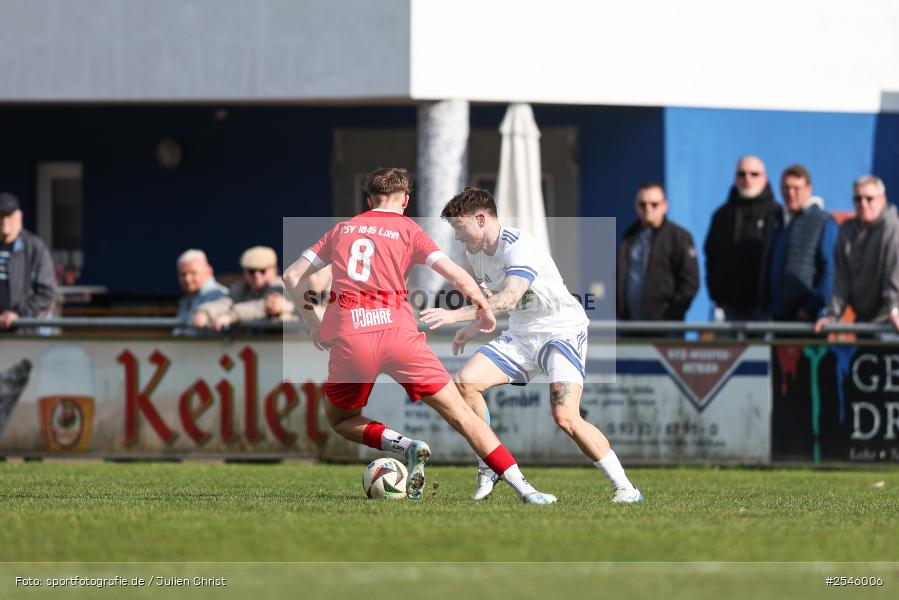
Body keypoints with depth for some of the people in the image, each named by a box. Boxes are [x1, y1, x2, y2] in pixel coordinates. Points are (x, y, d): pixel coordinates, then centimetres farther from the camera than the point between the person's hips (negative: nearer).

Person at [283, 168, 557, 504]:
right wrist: (484, 309, 18)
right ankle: (523, 488, -1)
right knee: (459, 412, 6)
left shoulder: (342, 229, 20)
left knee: (339, 420, 24)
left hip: (348, 337, 1)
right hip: (397, 330, -1)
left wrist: (314, 325, 24)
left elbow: (292, 277, 19)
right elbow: (455, 275, 3)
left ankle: (405, 446, -3)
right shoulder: (408, 229, 12)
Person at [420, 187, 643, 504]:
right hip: (521, 335, 8)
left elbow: (508, 299, -40)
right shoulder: (475, 254, 3)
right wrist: (474, 328, 10)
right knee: (465, 382, -10)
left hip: (563, 331, -8)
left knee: (566, 418, -23)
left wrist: (455, 315, -47)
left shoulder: (520, 247, -24)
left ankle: (625, 488, -11)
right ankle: (489, 467, 3)